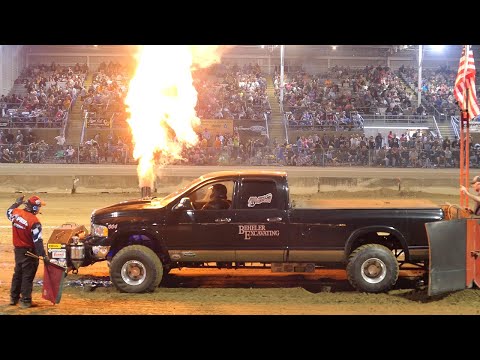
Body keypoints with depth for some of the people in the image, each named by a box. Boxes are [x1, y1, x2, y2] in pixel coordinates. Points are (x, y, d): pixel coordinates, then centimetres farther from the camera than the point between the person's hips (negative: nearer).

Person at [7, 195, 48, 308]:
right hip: (29, 252, -7)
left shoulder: (16, 212, -6)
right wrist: (43, 255, -21)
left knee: (17, 273, 21)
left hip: (17, 249, 7)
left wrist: (16, 203, 31)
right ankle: (25, 301, 6)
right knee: (27, 276, 3)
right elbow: (37, 240, -24)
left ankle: (14, 297, 31)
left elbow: (9, 212, 20)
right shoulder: (34, 221, -23)